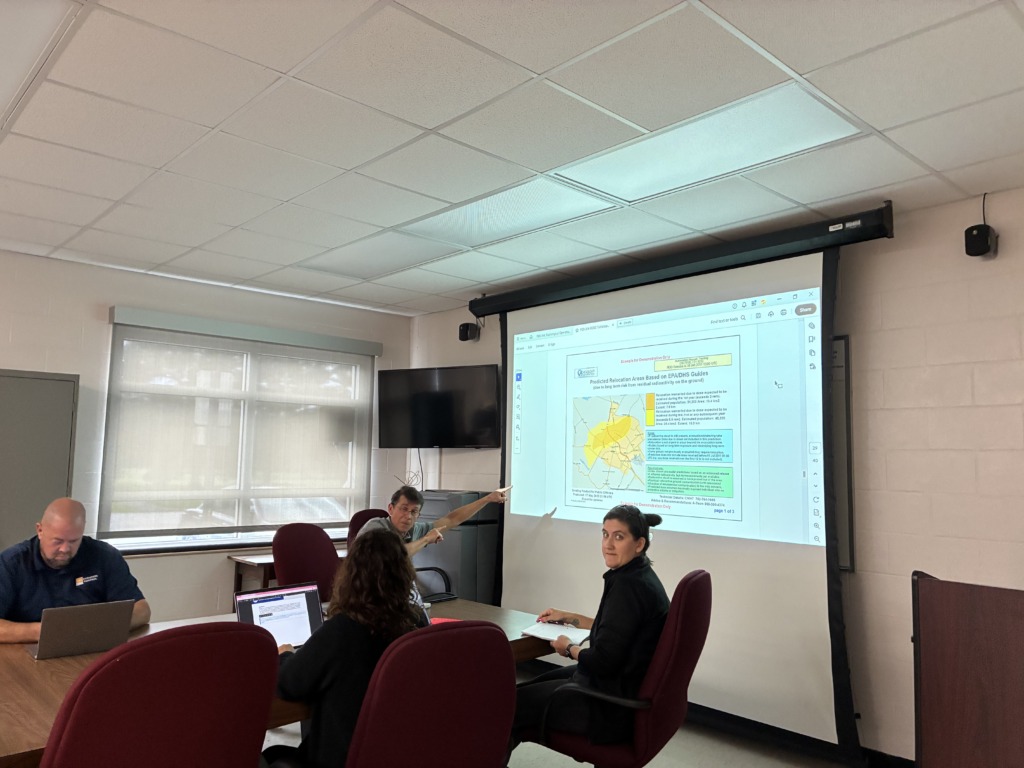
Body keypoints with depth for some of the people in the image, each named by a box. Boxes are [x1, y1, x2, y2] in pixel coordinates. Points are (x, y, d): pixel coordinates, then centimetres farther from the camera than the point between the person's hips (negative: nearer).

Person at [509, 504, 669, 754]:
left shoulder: (628, 584, -25)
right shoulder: (639, 576, 5)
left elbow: (603, 661, -26)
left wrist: (569, 648, -7)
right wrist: (568, 617, 23)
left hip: (617, 705, -10)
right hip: (628, 688, 10)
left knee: (512, 704, 3)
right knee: (531, 686, 20)